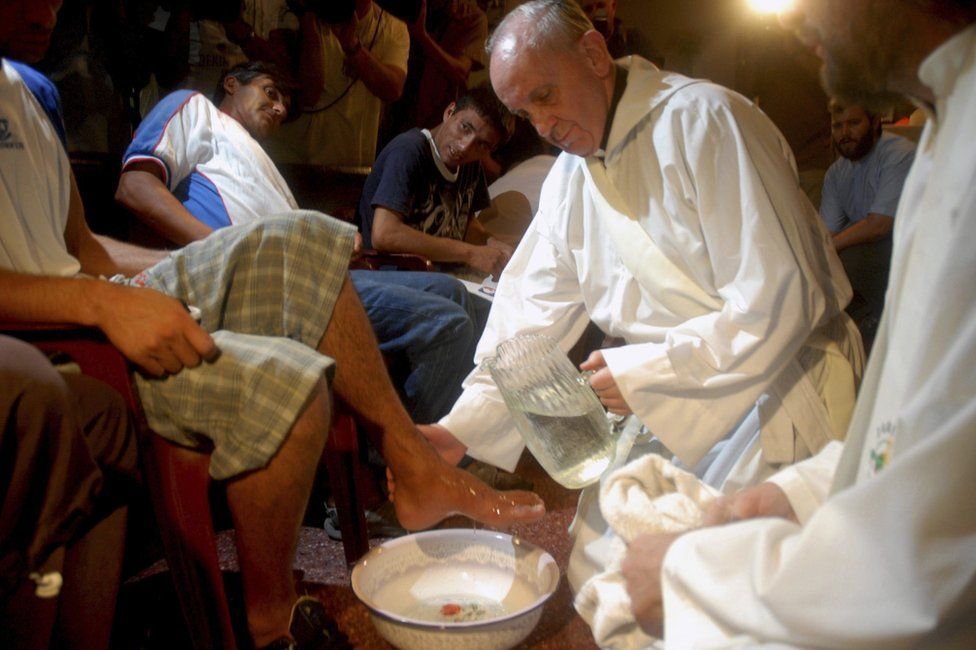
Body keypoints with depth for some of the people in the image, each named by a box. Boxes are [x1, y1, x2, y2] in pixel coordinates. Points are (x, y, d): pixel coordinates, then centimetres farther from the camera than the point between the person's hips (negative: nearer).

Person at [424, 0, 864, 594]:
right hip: (666, 405, 7)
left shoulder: (703, 121, -17)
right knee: (598, 577, 6)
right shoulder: (570, 176, 7)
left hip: (775, 384, -7)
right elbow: (533, 313, 5)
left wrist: (646, 372, -21)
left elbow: (780, 301, -23)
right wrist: (463, 426, -6)